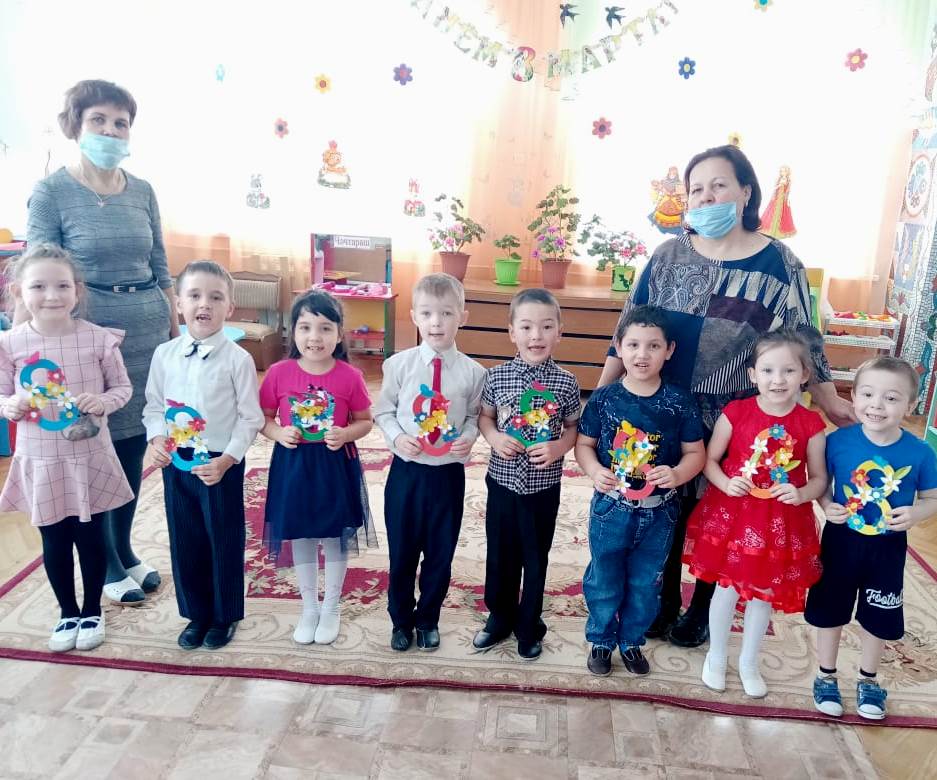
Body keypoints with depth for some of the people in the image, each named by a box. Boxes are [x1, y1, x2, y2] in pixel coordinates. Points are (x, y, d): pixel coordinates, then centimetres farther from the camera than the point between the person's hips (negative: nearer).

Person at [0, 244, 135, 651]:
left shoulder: (98, 338, -10)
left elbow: (123, 387, -1)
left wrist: (103, 401, -21)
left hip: (89, 459, -1)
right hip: (41, 463, 1)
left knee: (91, 539, 12)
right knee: (54, 544, 15)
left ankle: (92, 612, 33)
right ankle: (68, 613, 36)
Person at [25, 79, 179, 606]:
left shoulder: (143, 192, 8)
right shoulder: (52, 193, -4)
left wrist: (177, 333, 10)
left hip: (148, 326, 4)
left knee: (135, 441, 10)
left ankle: (125, 549, 28)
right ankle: (106, 564, 21)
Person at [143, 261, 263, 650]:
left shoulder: (237, 359, -11)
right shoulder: (164, 354, 0)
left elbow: (250, 417, -9)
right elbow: (154, 405, 9)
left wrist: (226, 460, -15)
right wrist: (157, 439, -9)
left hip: (222, 465, -4)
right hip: (176, 463, 4)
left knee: (224, 541, 9)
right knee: (184, 540, 14)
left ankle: (224, 616, 29)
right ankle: (196, 614, 33)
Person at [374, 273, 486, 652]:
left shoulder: (472, 372, -6)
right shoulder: (399, 364, -6)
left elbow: (474, 416, 4)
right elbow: (383, 412, 2)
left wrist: (469, 438, -16)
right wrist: (397, 437, -16)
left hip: (448, 473, 0)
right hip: (406, 470, 0)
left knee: (440, 553, 13)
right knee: (401, 552, 13)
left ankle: (427, 620, 37)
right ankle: (400, 620, 35)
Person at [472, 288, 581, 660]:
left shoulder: (565, 382, -8)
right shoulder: (497, 376, -7)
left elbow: (574, 428, 1)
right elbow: (484, 417, 5)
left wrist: (559, 447, -17)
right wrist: (494, 437, -14)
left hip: (543, 486, -1)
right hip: (502, 481, 1)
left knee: (536, 558, 13)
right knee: (500, 555, 16)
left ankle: (529, 625, 33)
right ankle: (499, 616, 38)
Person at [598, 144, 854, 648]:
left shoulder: (779, 262, -3)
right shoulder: (669, 255, 2)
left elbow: (801, 340, 2)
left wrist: (828, 398, 0)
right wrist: (603, 390, 0)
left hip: (735, 417, -2)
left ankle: (702, 611, 32)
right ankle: (663, 604, 32)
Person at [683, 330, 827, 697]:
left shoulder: (811, 424, -8)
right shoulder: (735, 412, -10)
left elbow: (819, 478, 0)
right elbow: (708, 460, -2)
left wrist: (801, 494, -20)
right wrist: (726, 483, -20)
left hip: (783, 523, 1)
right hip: (731, 515, -1)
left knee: (763, 594, 16)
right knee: (727, 588, 12)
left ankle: (749, 663, 39)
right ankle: (716, 656, 36)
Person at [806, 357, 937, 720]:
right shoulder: (837, 441, -17)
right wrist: (827, 505, -23)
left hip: (887, 549, 1)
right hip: (840, 541, 0)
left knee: (877, 618, 19)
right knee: (830, 611, 15)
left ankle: (868, 680, 43)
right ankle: (826, 676, 38)